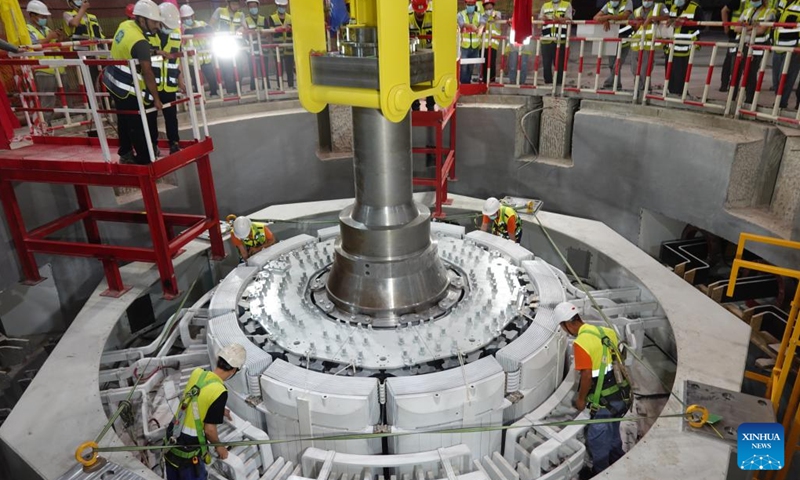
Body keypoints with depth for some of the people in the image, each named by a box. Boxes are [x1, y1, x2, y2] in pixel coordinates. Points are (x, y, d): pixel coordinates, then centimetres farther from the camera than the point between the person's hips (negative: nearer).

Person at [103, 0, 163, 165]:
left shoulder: (125, 25, -2)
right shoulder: (140, 42, -28)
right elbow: (147, 73, -27)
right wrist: (156, 98, -20)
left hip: (115, 84, 9)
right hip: (127, 90, -9)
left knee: (124, 122, 22)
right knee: (138, 127, -1)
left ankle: (125, 154, 35)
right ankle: (144, 160, 7)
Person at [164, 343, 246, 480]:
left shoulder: (197, 373, -5)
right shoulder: (219, 392, -25)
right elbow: (209, 429, -18)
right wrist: (219, 446, 2)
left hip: (171, 439, 7)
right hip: (188, 450, -7)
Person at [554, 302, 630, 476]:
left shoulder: (580, 342, -22)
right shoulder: (605, 331, 1)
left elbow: (587, 376, -21)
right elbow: (617, 359, 11)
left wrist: (581, 399, -5)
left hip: (605, 402, -8)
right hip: (621, 395, 8)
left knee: (596, 439, 11)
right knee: (612, 433, 29)